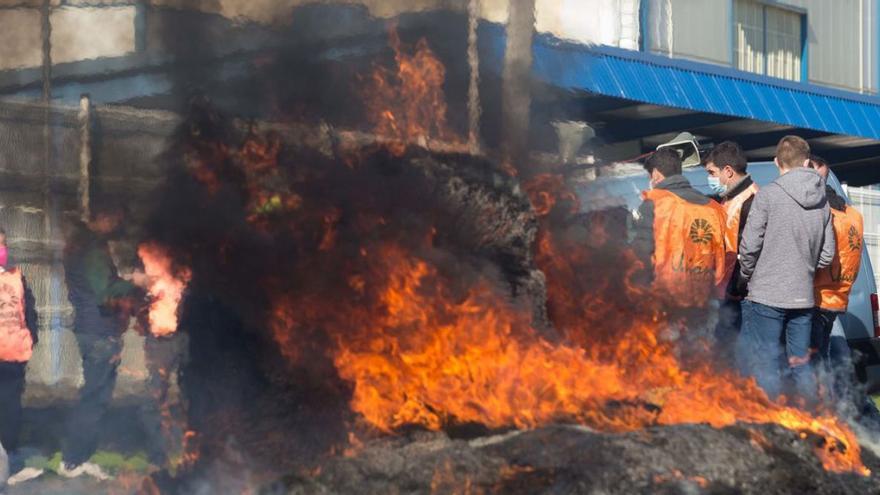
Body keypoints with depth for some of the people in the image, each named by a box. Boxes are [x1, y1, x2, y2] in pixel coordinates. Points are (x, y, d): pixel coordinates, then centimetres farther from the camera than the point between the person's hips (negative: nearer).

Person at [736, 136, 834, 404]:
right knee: (801, 366, 13)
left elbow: (750, 245, -11)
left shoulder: (769, 194, -9)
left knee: (766, 366, 1)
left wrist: (745, 277, 5)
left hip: (767, 294, -5)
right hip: (804, 296, 5)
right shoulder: (822, 201, 6)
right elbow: (827, 255, 8)